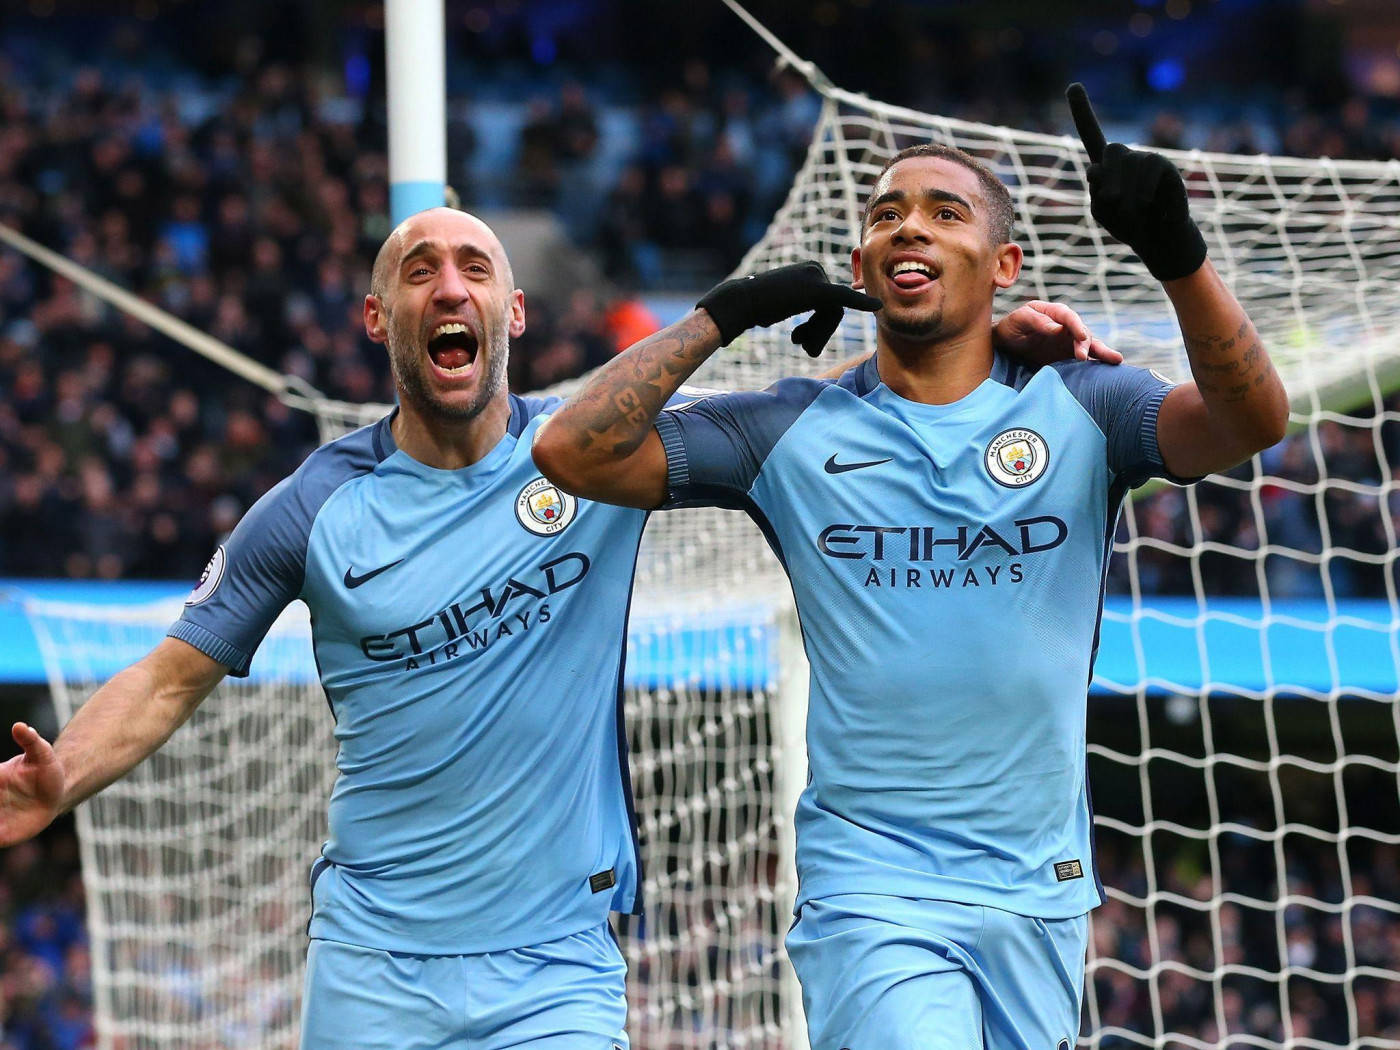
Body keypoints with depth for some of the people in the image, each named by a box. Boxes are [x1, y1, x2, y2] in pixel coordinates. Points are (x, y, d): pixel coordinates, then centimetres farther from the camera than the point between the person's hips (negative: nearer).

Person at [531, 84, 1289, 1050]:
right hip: (870, 890, -2)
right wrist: (721, 316, -3)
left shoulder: (1079, 409, 4)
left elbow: (1253, 423, -14)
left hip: (1040, 897, 2)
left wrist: (1178, 255, -29)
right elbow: (573, 453, -1)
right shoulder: (797, 432, 4)